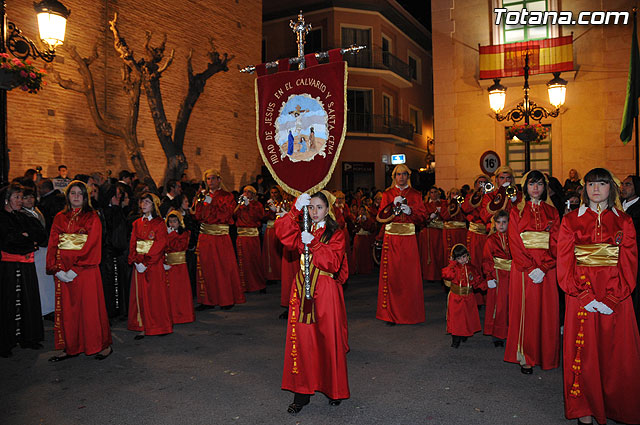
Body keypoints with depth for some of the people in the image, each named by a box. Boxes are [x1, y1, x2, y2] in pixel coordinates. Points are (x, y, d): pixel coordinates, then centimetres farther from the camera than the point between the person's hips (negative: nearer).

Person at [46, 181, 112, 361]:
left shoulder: (92, 217, 0)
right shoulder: (60, 218, 12)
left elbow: (92, 245, -9)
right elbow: (53, 244, 6)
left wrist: (75, 269, -16)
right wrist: (56, 269, -7)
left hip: (85, 269, -4)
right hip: (63, 270, 4)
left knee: (90, 306, -2)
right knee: (66, 308, 7)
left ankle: (102, 345, 8)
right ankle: (70, 348, 17)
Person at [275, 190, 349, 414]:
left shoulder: (336, 234, 1)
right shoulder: (303, 230, 12)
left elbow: (332, 262, -13)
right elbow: (282, 232, -8)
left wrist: (313, 244, -21)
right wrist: (296, 209, -16)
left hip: (326, 292, -3)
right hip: (302, 290, 3)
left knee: (328, 339, 4)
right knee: (302, 338, 2)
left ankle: (334, 389, 22)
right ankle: (301, 392, 13)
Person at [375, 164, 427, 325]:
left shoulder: (415, 194, 11)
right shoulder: (388, 194, 11)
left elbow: (422, 216, 6)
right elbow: (381, 216, 1)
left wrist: (410, 211, -11)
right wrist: (393, 205, -13)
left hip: (409, 239, 0)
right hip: (391, 238, 0)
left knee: (409, 274, -3)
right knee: (392, 273, -3)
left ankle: (410, 312, 7)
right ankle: (391, 313, 3)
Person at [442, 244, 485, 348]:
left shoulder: (471, 268, 0)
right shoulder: (453, 267, -11)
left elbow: (477, 281, 6)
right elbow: (446, 275, -31)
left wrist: (486, 284, -10)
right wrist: (452, 263, -25)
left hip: (468, 298, 3)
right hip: (456, 298, -3)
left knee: (468, 317, 13)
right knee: (455, 317, 2)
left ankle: (465, 334, 36)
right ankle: (455, 339, 16)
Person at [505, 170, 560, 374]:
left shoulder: (552, 212, 10)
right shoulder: (516, 212, 4)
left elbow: (555, 244, 1)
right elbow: (515, 244, -4)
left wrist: (543, 268, -12)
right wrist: (530, 268, -13)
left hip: (547, 270, 2)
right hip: (523, 269, -2)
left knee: (547, 312, 4)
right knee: (525, 311, 0)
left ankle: (546, 356, 17)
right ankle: (526, 358, 9)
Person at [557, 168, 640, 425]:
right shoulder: (571, 220, 3)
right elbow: (565, 264, -2)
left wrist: (611, 299, -12)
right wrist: (586, 297, -12)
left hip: (616, 297, 1)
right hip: (580, 295, -1)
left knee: (616, 353, 4)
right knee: (583, 352, 1)